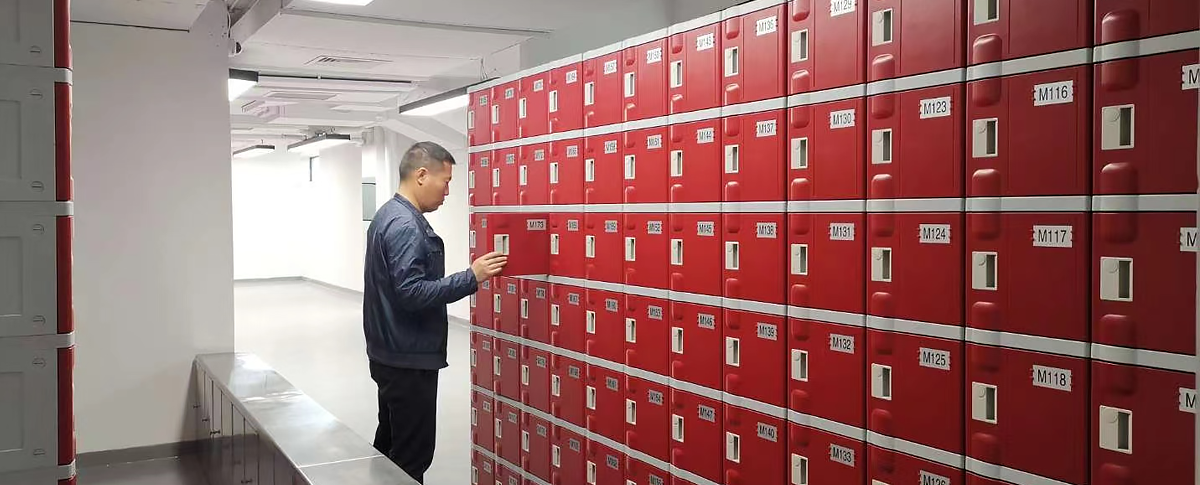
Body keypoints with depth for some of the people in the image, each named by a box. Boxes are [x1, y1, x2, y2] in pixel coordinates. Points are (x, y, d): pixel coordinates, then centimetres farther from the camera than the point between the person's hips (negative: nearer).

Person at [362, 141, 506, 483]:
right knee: (412, 457, -3)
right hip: (409, 360, -11)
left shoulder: (389, 216, 12)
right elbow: (412, 293, -27)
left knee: (389, 446, 19)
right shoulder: (406, 226, -20)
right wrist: (471, 278, -24)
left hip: (389, 355, 11)